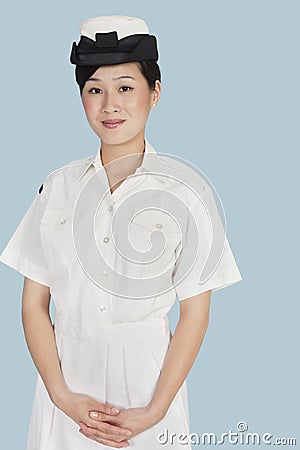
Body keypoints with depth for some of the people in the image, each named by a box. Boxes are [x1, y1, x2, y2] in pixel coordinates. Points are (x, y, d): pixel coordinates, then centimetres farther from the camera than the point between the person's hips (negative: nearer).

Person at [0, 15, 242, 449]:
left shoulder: (185, 190, -7)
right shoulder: (59, 186, 1)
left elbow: (195, 313, -6)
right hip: (67, 377, 2)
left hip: (147, 381, -2)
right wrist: (61, 395, -9)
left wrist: (154, 412, -11)